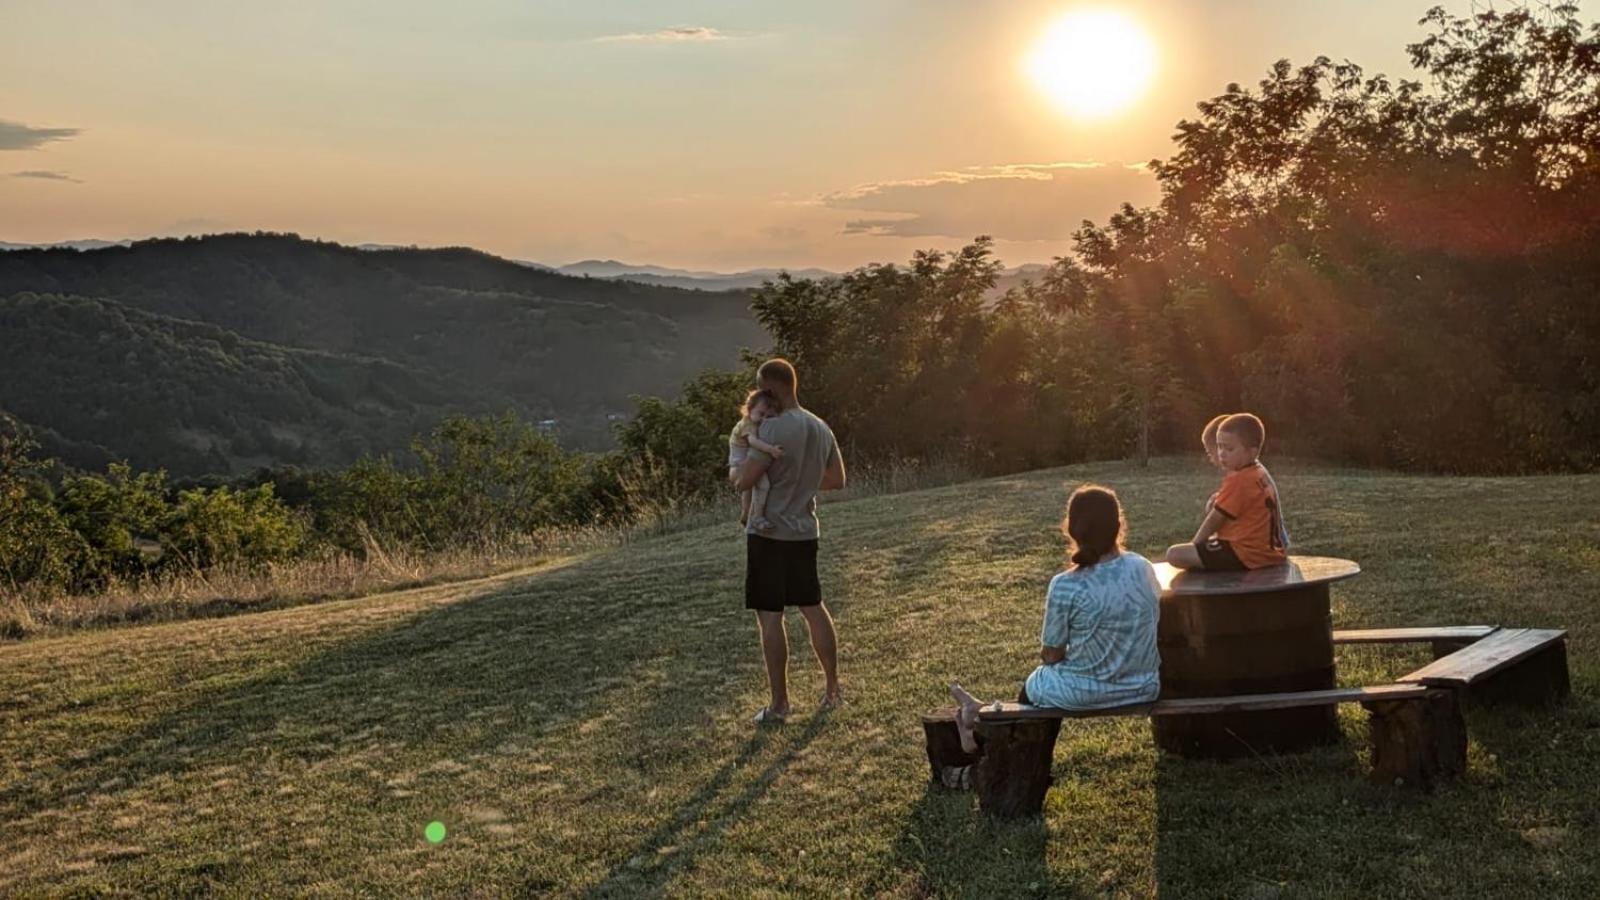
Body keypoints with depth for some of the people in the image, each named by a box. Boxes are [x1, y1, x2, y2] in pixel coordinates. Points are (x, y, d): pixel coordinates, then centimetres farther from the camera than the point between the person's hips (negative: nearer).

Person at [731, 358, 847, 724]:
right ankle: (833, 689, 24)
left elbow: (743, 481, -19)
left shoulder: (774, 428, -18)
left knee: (770, 616, -1)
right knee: (813, 608, 17)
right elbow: (837, 479, 16)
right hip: (805, 532, 8)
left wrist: (737, 476, 3)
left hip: (769, 534, -7)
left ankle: (779, 703, 4)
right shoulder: (821, 429, 6)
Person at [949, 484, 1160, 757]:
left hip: (1084, 693, -5)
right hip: (1143, 687, 5)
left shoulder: (1065, 587, -21)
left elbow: (1050, 655, -12)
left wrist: (1047, 649, 12)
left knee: (1035, 683, 27)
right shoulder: (1144, 569, -7)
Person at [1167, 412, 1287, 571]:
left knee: (1174, 554, -17)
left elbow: (1214, 521, -9)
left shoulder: (1238, 480, -16)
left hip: (1248, 555, -10)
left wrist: (1196, 545, 3)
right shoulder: (1261, 474, 14)